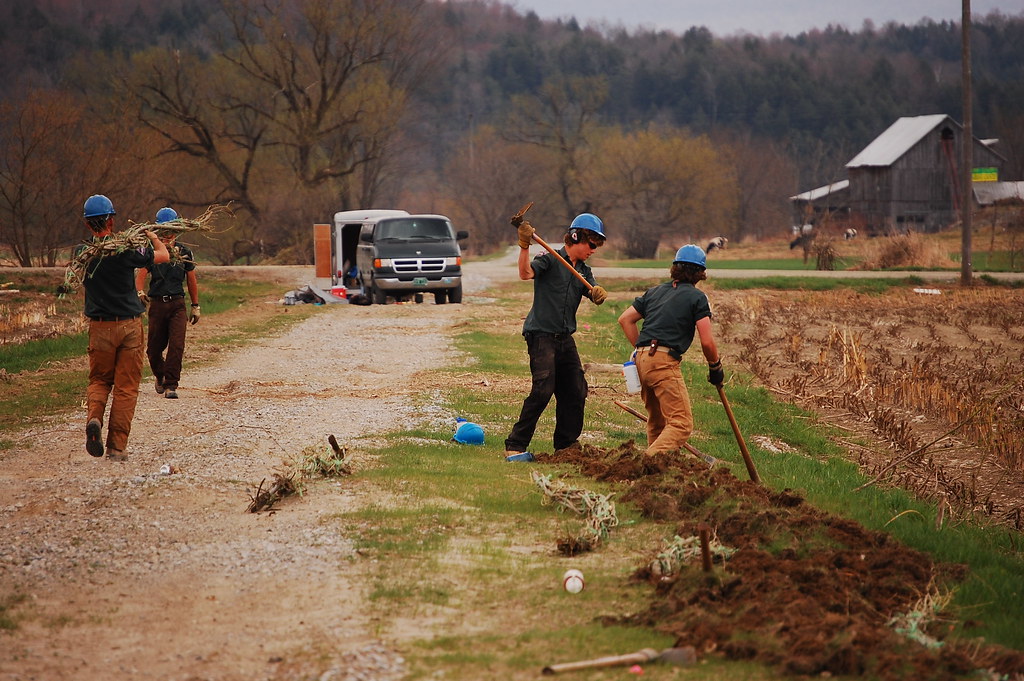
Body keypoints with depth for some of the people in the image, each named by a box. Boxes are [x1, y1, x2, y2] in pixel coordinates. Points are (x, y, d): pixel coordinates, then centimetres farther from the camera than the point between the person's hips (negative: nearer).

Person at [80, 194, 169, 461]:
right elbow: (164, 255, -1)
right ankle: (117, 446, 1)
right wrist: (153, 237, 18)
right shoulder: (125, 252, -13)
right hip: (129, 325, -2)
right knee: (126, 387, 5)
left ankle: (94, 417, -13)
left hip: (100, 327, 2)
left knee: (99, 380, 18)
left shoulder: (82, 252, -4)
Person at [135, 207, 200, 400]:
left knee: (177, 345, -14)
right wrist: (140, 292, -29)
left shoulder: (184, 253, 7)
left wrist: (195, 306, 17)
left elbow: (191, 280, 16)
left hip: (177, 304, 0)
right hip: (157, 303, 0)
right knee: (154, 348, 7)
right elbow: (141, 275, -7)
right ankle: (160, 376, 35)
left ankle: (171, 385, -10)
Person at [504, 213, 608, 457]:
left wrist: (599, 294, -23)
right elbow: (526, 273, -23)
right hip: (541, 334, -8)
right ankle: (515, 445, -14)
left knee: (576, 391, 8)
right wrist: (524, 247, -38)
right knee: (543, 389, -18)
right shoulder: (550, 259, -5)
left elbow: (595, 295, 1)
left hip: (565, 338, 8)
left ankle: (566, 444, 21)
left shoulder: (583, 271, 17)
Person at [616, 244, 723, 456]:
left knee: (657, 422, 22)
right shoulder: (696, 297, 1)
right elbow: (707, 342, -5)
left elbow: (625, 319, 22)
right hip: (664, 361, -8)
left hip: (642, 359, 8)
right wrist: (715, 367, 11)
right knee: (681, 424, -11)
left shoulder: (655, 291, 20)